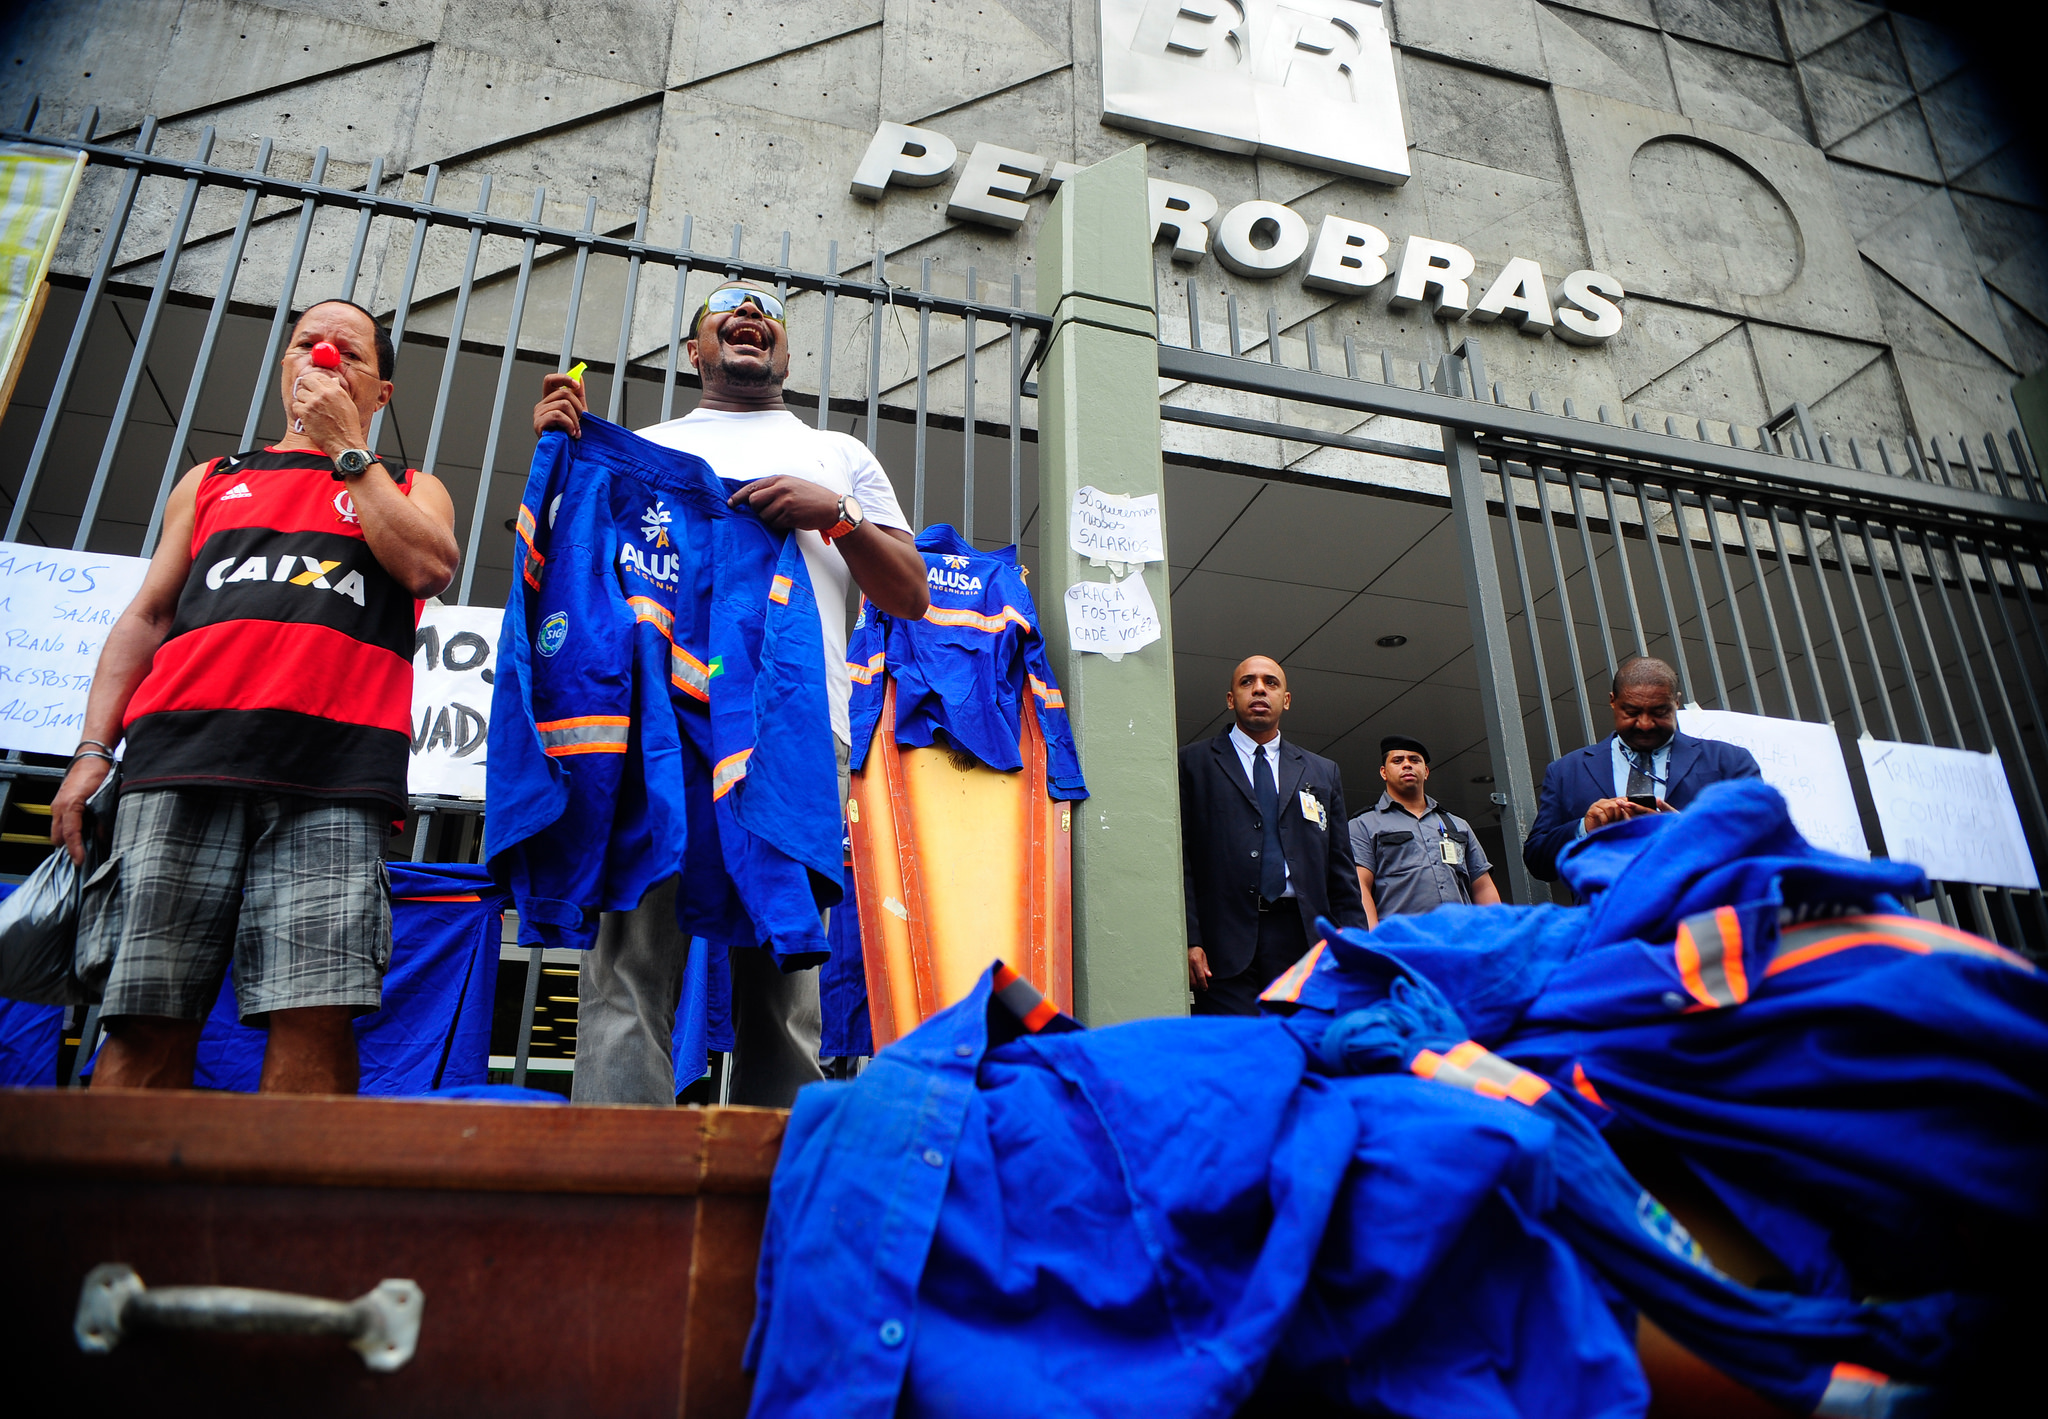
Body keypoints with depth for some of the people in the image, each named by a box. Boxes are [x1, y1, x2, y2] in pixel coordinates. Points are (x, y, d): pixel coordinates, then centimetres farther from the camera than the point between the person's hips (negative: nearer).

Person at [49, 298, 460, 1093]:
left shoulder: (408, 488, 24)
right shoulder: (212, 481, 29)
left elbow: (429, 566, 0)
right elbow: (144, 619, 23)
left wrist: (346, 447, 7)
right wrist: (94, 749, 10)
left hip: (332, 771, -2)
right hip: (183, 758, 2)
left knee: (315, 1019, -13)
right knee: (149, 1022, -5)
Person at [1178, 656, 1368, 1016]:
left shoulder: (1323, 773, 20)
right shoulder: (1194, 764, 10)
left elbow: (1342, 872, 16)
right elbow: (1181, 860, 2)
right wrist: (1189, 940, -8)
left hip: (1303, 937, 3)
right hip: (1226, 942, -2)